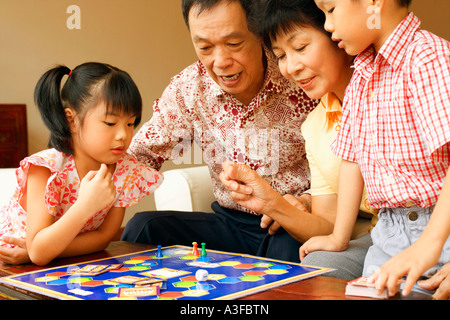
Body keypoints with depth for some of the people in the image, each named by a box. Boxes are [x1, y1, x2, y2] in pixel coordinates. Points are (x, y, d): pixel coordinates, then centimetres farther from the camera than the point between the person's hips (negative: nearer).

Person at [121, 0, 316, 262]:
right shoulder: (188, 88, -4)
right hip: (232, 224, 4)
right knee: (142, 227, -16)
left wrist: (301, 204, -28)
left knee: (289, 248, -37)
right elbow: (140, 154, 3)